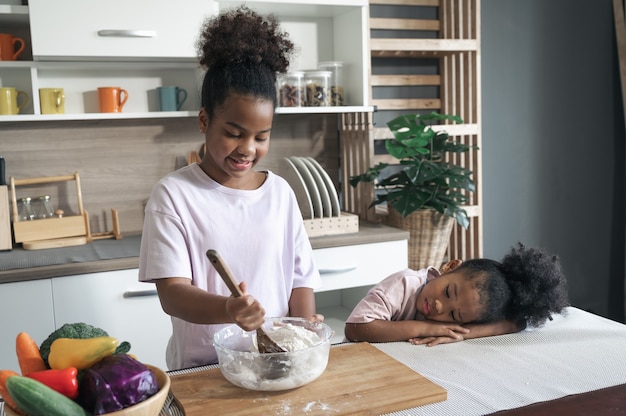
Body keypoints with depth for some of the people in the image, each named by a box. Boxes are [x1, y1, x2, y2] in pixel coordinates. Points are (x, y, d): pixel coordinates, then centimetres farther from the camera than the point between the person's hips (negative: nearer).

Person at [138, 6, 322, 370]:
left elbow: (301, 276, 10)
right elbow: (171, 292, -11)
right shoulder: (174, 194, -5)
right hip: (202, 369, -3)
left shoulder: (280, 192, 6)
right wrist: (228, 310, -29)